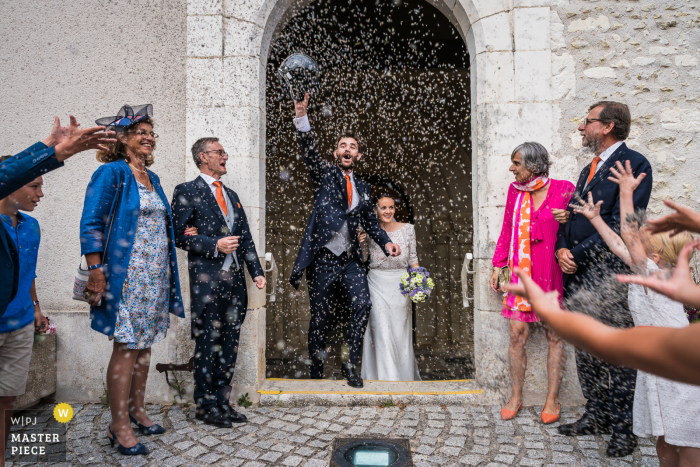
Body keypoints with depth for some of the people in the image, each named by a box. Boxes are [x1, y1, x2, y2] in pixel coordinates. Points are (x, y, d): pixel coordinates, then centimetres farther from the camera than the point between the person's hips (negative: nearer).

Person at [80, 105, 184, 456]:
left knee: (145, 342, 13)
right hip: (126, 275, -7)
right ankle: (119, 426, 8)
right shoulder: (111, 173, -6)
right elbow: (91, 225, -12)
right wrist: (96, 272, -18)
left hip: (156, 275, 7)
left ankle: (136, 410, 27)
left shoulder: (152, 178, 16)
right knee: (126, 345, -3)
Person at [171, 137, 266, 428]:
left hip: (234, 279, 7)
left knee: (229, 344, 11)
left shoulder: (231, 195, 20)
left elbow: (245, 238, 18)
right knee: (207, 344, 1)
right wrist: (215, 245, -17)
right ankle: (205, 405, 14)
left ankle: (222, 401, 22)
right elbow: (179, 235, -9)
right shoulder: (187, 192, 0)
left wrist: (257, 271, 9)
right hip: (207, 280, -6)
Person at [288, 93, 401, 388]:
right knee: (320, 315, 4)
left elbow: (370, 222, 20)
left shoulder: (363, 188, 17)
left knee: (362, 305, -14)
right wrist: (301, 118, -27)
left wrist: (386, 242, 3)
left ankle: (350, 365, 2)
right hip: (323, 259, -3)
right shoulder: (324, 174, 5)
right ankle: (316, 369, 22)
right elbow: (309, 152, -13)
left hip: (350, 259, 4)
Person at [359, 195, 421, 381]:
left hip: (400, 285, 1)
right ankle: (387, 377, 2)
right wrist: (360, 244, -10)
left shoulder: (407, 229, 0)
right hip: (378, 285, -1)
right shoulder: (369, 231, -2)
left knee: (400, 331, 8)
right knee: (381, 330, -7)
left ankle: (405, 374, 28)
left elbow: (413, 258, 7)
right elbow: (362, 259, 8)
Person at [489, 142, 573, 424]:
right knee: (517, 334, 2)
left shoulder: (564, 189, -3)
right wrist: (497, 267, 12)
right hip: (521, 273, 3)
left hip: (552, 274, -3)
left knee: (555, 336, 4)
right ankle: (516, 397, 15)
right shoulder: (515, 191, 9)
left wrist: (568, 220, -17)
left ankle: (552, 400, 17)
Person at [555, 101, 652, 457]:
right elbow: (570, 218, 18)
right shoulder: (589, 170, 20)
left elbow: (621, 223, -16)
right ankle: (595, 416, 27)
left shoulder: (634, 164, -7)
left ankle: (623, 428, 15)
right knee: (586, 351, 14)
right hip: (579, 274, 8)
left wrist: (579, 254, -14)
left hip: (612, 274, -8)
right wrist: (562, 249, -1)